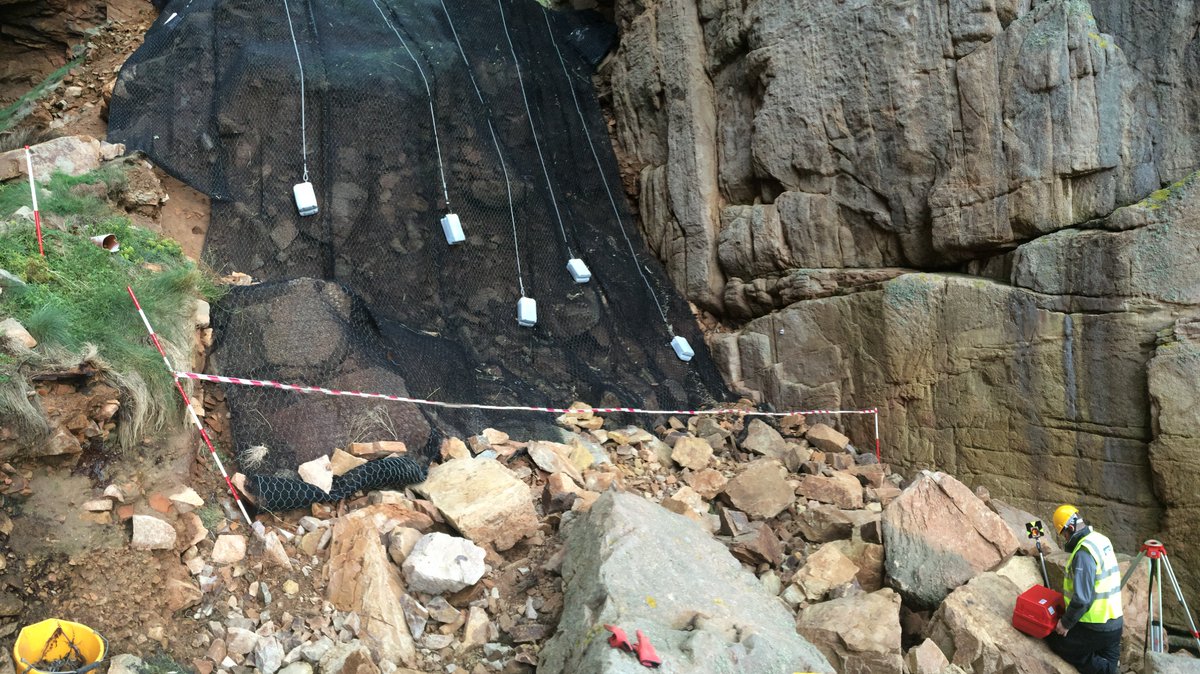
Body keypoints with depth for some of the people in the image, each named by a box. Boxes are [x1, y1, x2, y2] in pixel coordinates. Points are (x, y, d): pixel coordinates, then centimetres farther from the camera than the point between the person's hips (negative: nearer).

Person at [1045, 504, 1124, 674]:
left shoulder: (1084, 552, -23)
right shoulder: (1102, 539, 6)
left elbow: (1082, 598, -26)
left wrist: (1066, 623, -13)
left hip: (1094, 628, -9)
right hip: (1114, 624, 9)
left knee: (1055, 639, 9)